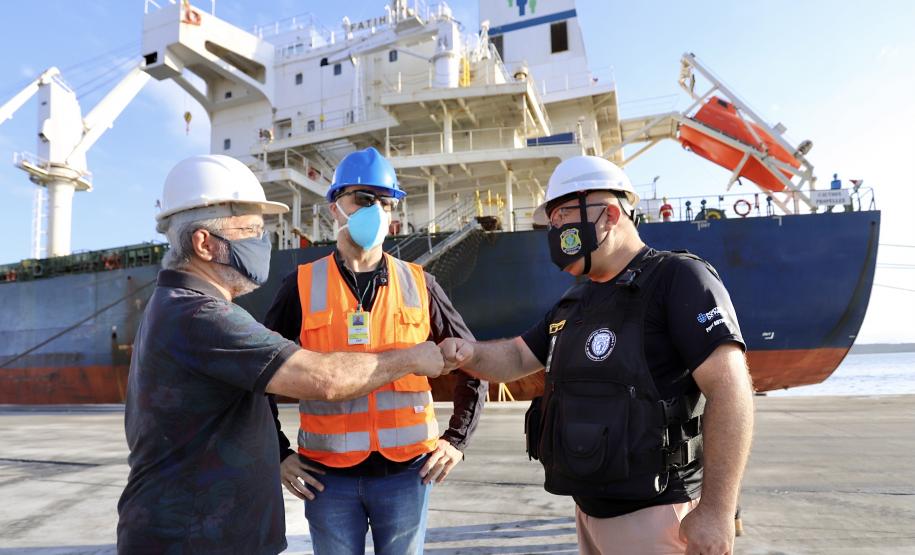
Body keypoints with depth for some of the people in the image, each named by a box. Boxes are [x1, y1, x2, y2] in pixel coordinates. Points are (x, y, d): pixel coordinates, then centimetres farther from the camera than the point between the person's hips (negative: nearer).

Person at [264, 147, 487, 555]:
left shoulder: (419, 285, 0)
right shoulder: (302, 285, -3)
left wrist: (457, 439, 3)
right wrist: (278, 453, 1)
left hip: (406, 471, 1)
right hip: (328, 474, 0)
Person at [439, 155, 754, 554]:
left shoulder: (678, 279, -13)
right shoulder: (576, 302, 11)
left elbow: (730, 389, -20)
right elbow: (517, 358, 14)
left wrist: (716, 511, -23)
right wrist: (470, 354, -8)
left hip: (654, 516, -8)